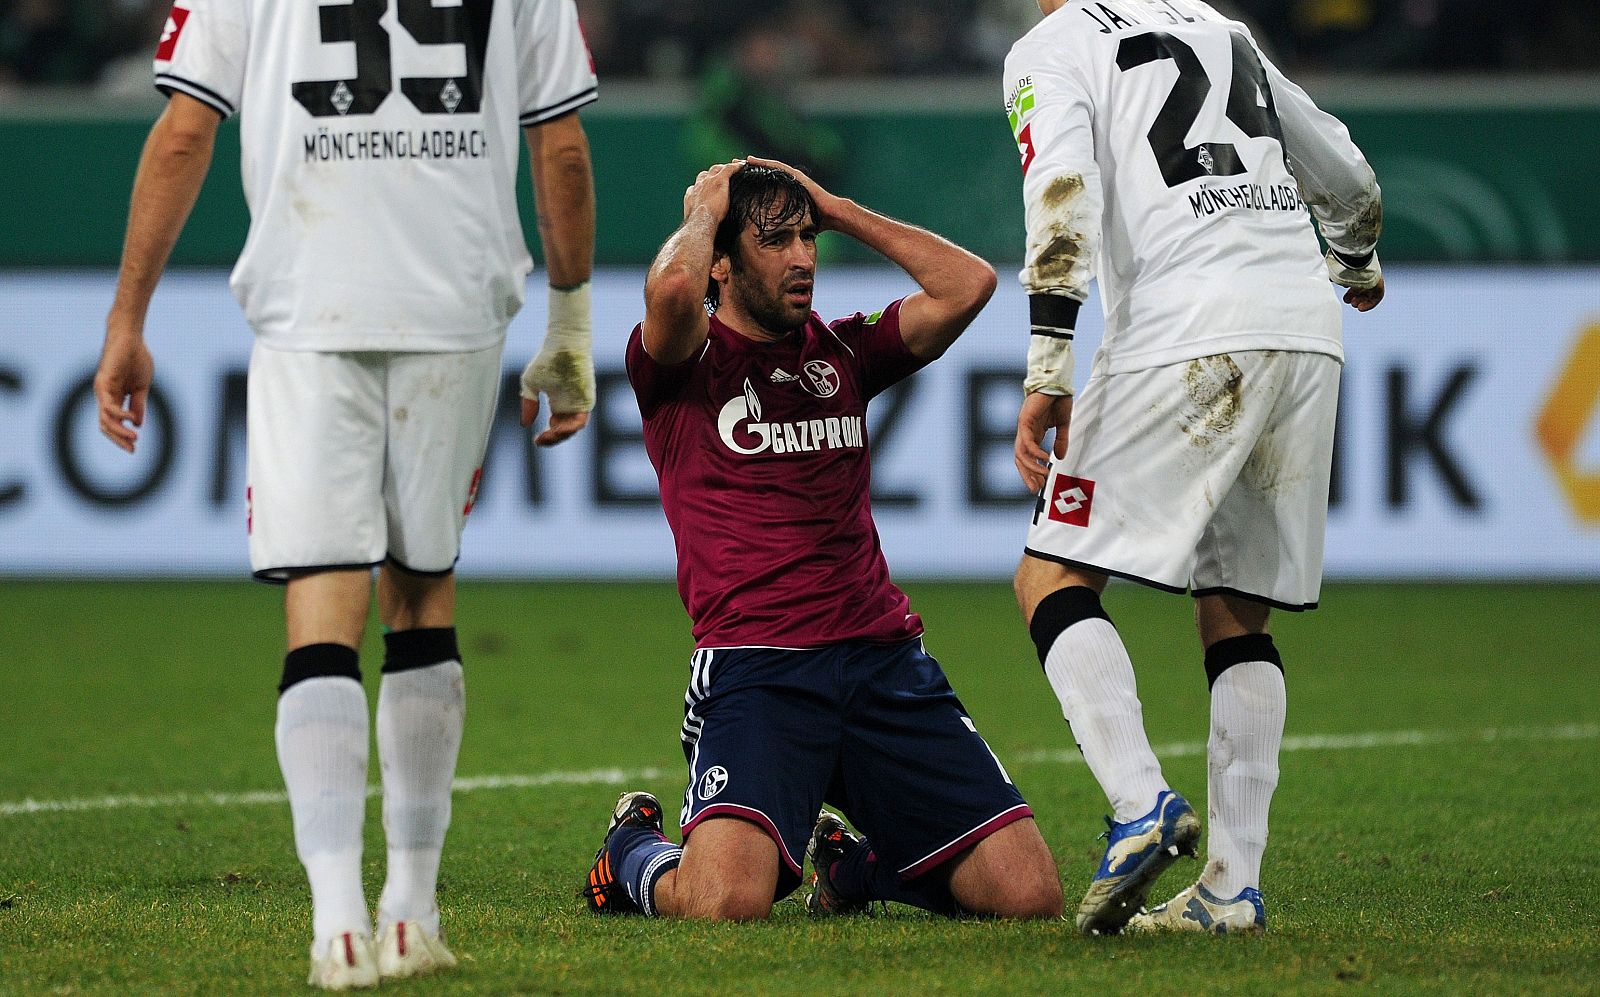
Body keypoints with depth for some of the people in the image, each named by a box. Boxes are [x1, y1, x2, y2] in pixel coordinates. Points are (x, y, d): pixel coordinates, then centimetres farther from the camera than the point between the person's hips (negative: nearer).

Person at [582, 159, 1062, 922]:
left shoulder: (842, 352, 19)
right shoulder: (685, 361, 3)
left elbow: (968, 285, 10)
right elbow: (673, 287, -20)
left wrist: (838, 211, 13)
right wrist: (704, 211, 2)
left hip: (883, 657, 5)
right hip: (754, 665, -5)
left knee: (1030, 896, -7)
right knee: (727, 902, -28)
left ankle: (849, 859, 24)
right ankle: (636, 853, 12)